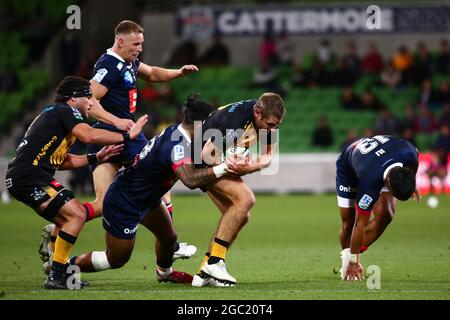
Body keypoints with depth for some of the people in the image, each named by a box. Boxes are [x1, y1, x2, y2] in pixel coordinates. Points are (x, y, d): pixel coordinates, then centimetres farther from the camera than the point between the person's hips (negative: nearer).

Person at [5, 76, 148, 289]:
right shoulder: (65, 111, -5)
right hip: (29, 178, -11)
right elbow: (88, 135, -23)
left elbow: (61, 161, 24)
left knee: (66, 220, 20)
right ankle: (55, 277, -16)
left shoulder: (52, 114, 25)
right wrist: (127, 136, -15)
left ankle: (60, 273, 20)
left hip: (20, 179, 11)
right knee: (77, 214, -17)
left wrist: (95, 158, 17)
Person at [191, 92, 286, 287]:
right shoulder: (234, 119, -34)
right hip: (202, 162, -9)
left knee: (240, 217, 2)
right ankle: (214, 262, -25)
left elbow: (268, 155, -4)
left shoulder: (269, 118, -10)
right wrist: (233, 165, -39)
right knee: (245, 198, -25)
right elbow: (207, 154, -28)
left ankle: (204, 273, 3)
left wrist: (252, 166, -24)